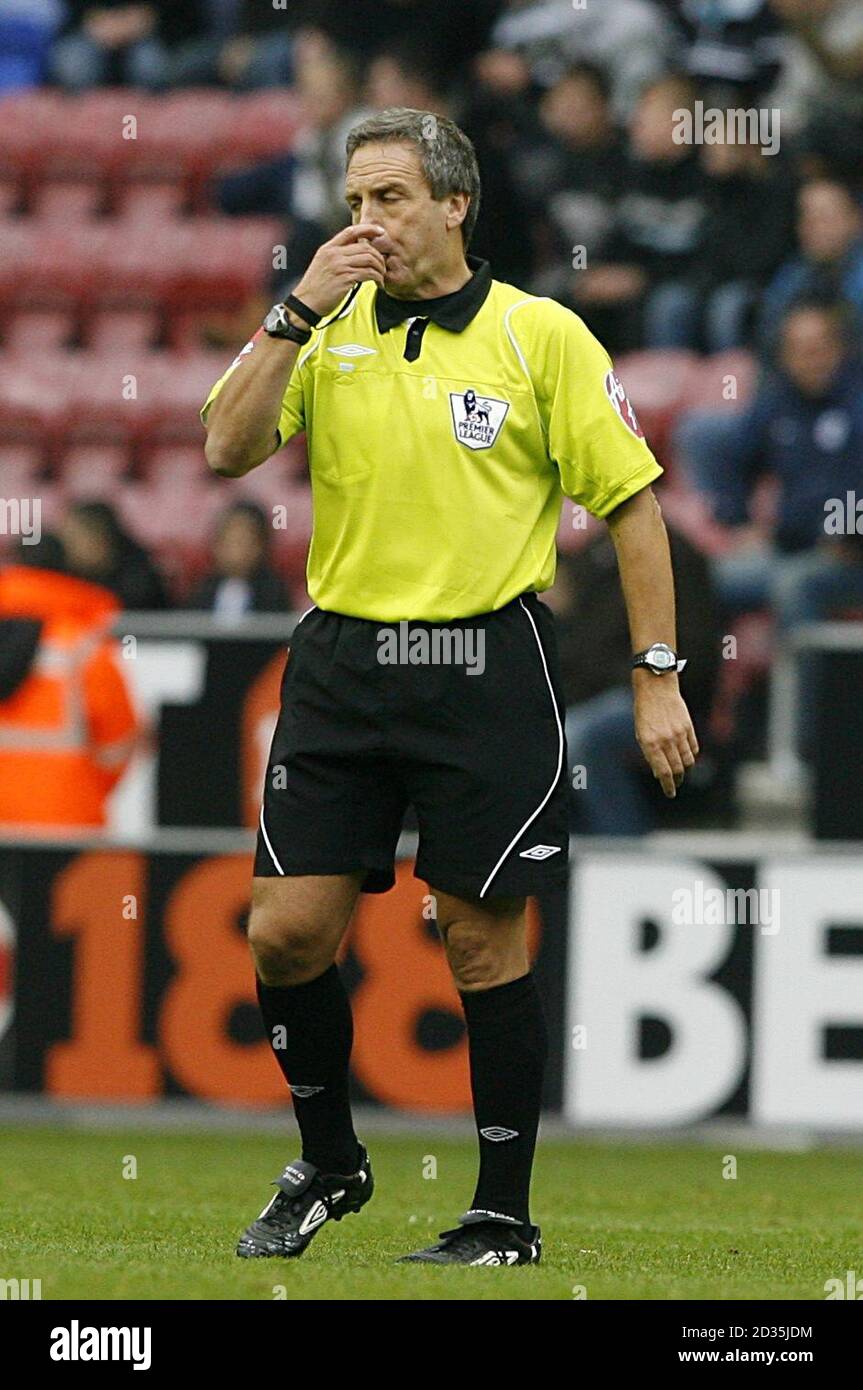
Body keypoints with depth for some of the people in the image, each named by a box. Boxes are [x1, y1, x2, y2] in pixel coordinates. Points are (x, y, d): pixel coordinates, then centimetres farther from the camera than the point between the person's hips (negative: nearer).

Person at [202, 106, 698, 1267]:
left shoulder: (540, 335, -3)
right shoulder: (330, 335, 7)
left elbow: (631, 502, -1)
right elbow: (228, 448, -5)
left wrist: (658, 679, -5)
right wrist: (298, 311, -13)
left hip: (486, 667, -4)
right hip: (343, 656, 4)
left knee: (484, 943, 0)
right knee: (286, 931, 0)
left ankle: (506, 1216, 10)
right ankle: (329, 1166, 21)